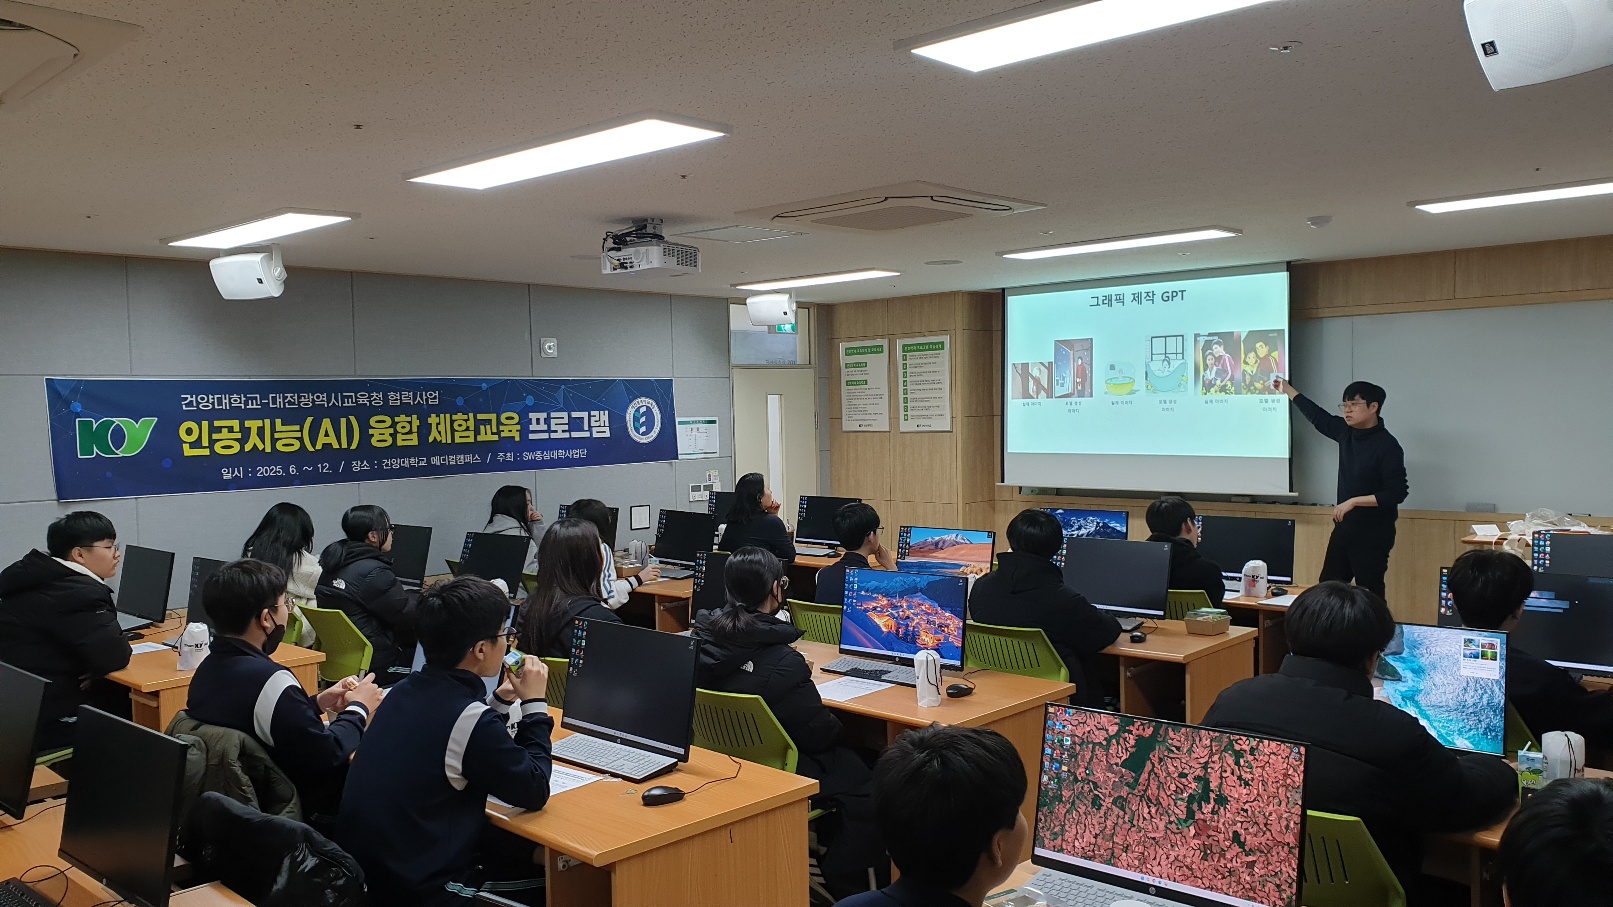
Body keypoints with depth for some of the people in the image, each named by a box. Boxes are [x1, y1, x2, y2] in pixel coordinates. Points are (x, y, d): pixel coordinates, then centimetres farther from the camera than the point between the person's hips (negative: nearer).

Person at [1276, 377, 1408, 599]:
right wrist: (1287, 390, 27)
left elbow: (1397, 493, -20)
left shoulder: (1387, 446, -16)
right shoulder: (1346, 432, 4)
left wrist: (1354, 502, -22)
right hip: (1344, 528, 8)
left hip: (1373, 534, -8)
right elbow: (1319, 417, 22)